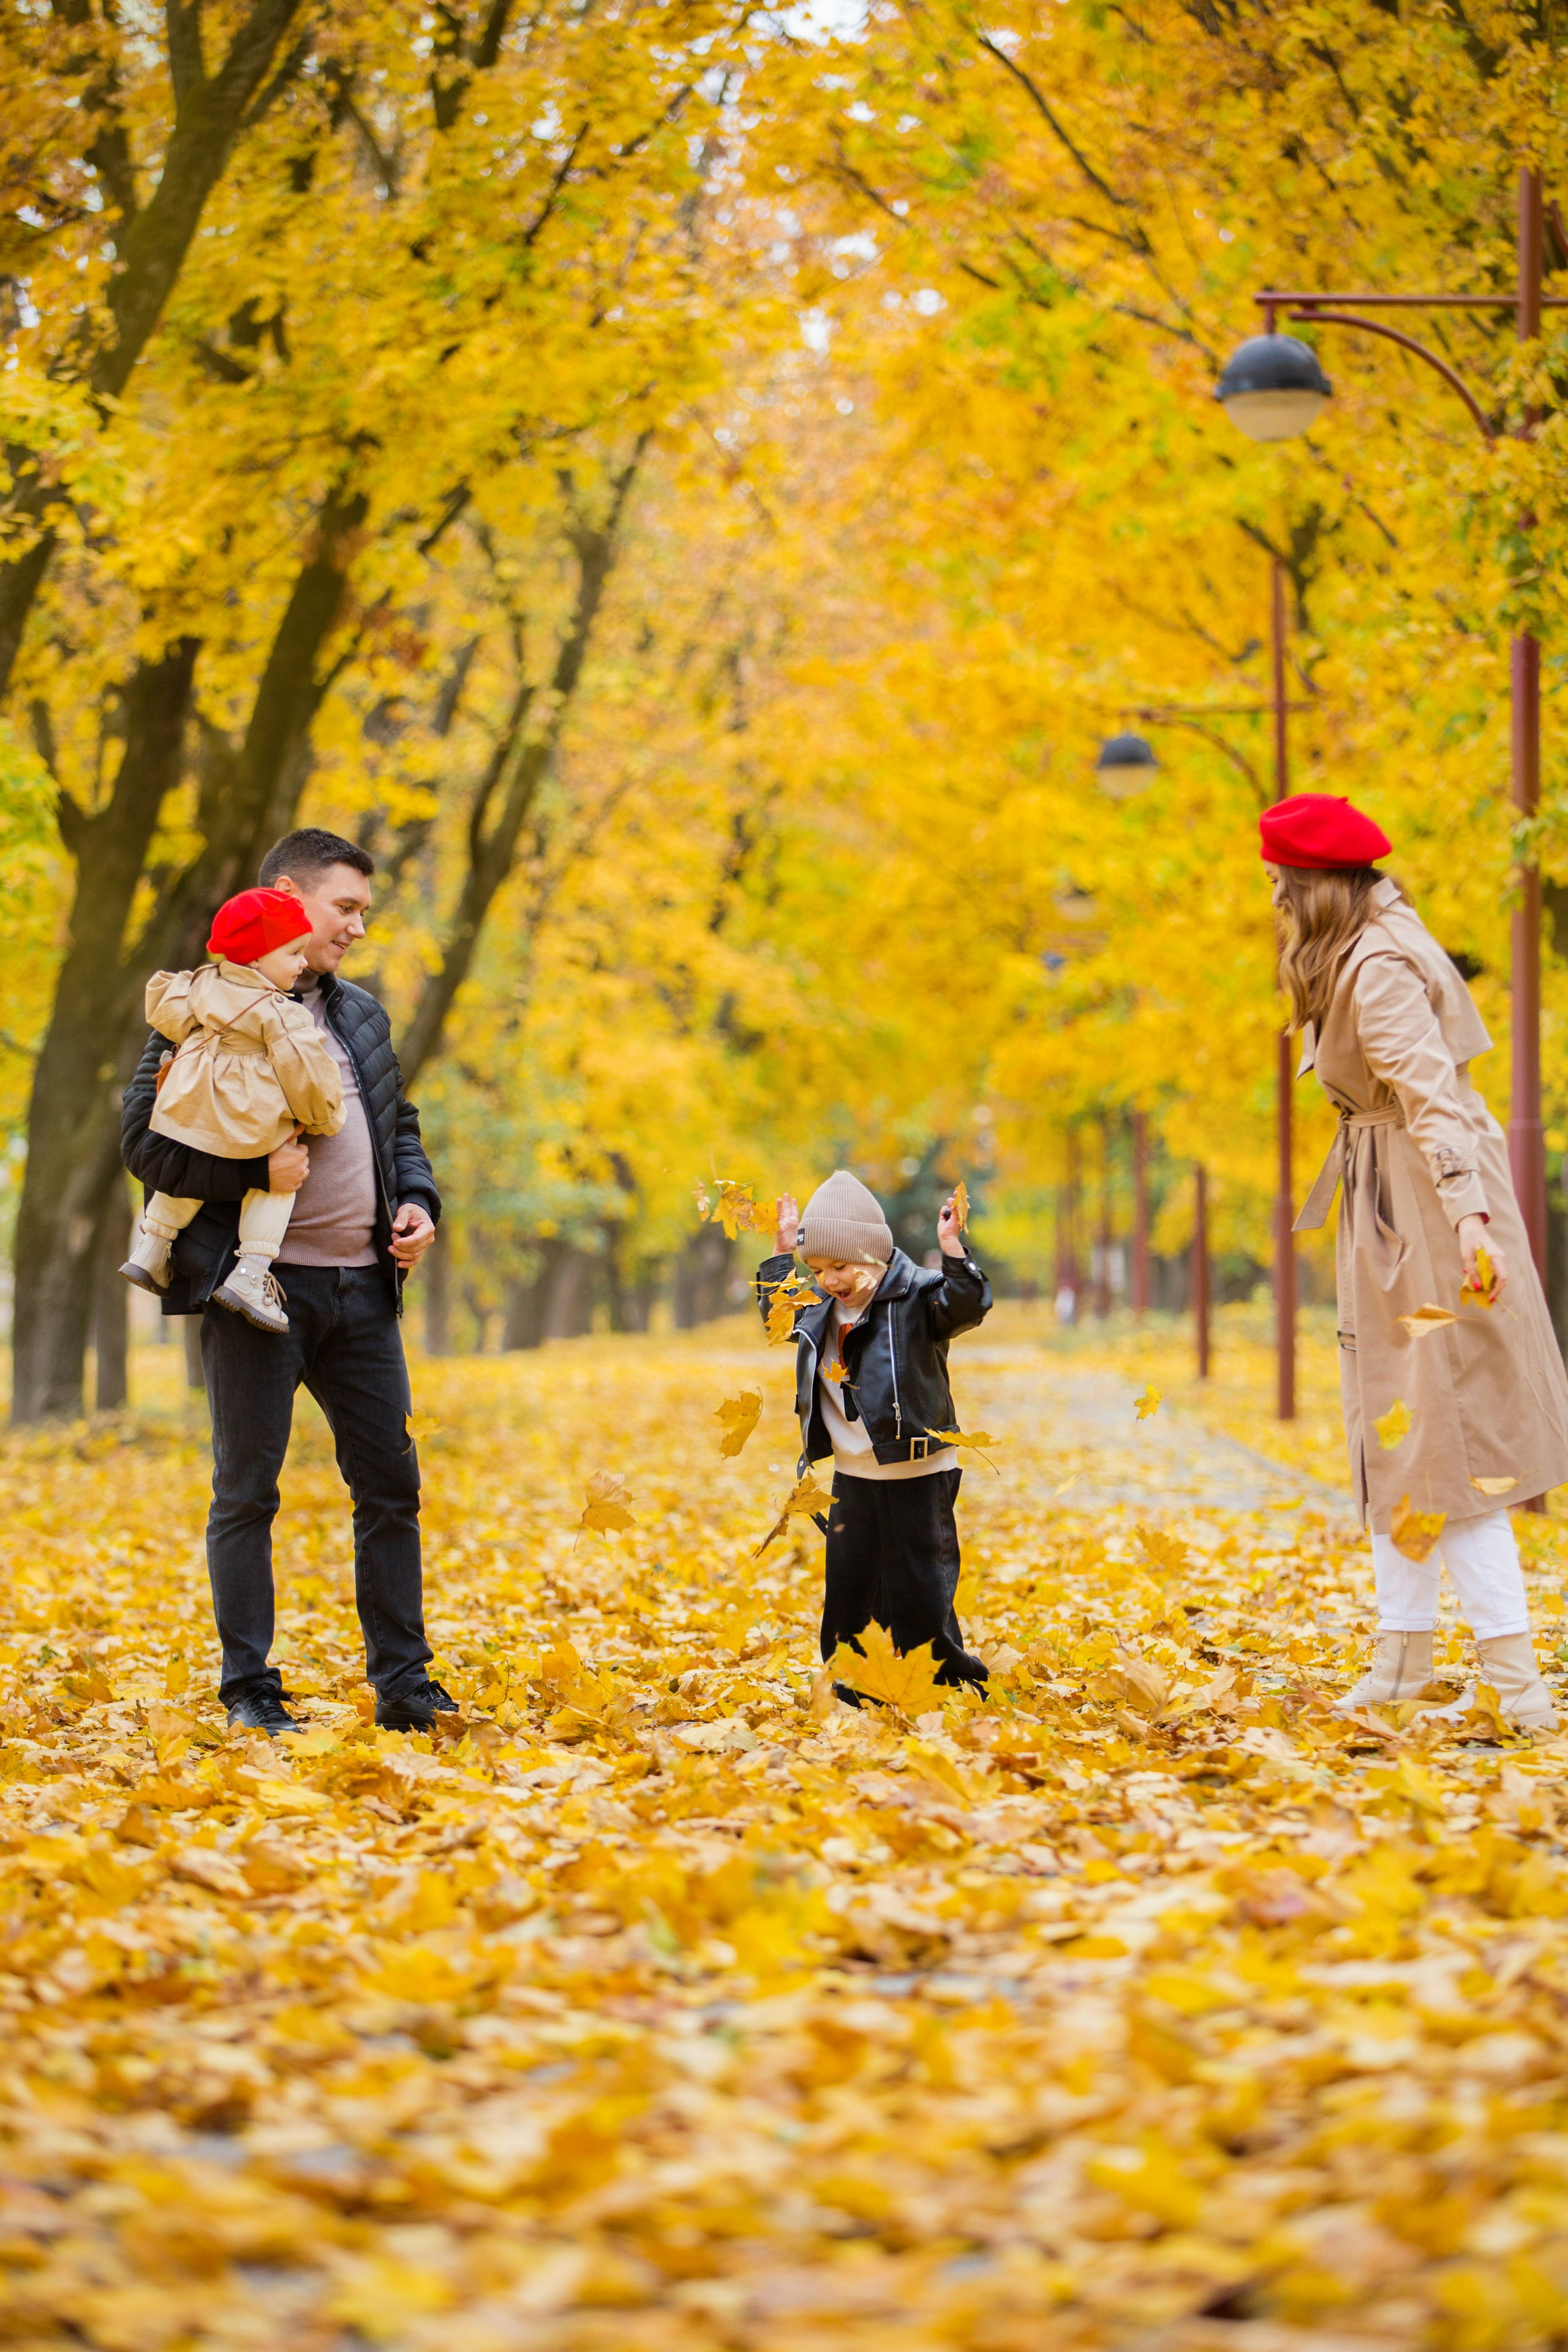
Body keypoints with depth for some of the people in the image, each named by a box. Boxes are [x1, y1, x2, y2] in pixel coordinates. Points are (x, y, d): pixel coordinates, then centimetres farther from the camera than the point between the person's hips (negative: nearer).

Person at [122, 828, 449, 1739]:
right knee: (248, 1490, 0)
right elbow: (146, 1142, -9)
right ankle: (249, 1690, 7)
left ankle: (403, 1682, 15)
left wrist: (417, 1202, 7)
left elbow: (400, 1126, 27)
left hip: (360, 1284, 6)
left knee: (392, 1484, 7)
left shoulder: (360, 1015, 17)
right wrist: (258, 1173, -20)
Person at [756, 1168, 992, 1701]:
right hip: (852, 1477, 7)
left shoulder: (915, 1295, -12)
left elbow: (967, 1304, -29)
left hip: (915, 1476, -7)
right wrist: (782, 1251, 19)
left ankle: (951, 1691, 8)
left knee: (920, 1595, -3)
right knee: (848, 1590, 11)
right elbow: (777, 1312, 26)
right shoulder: (821, 1311, 8)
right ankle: (856, 1692, 23)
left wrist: (951, 1247, -37)